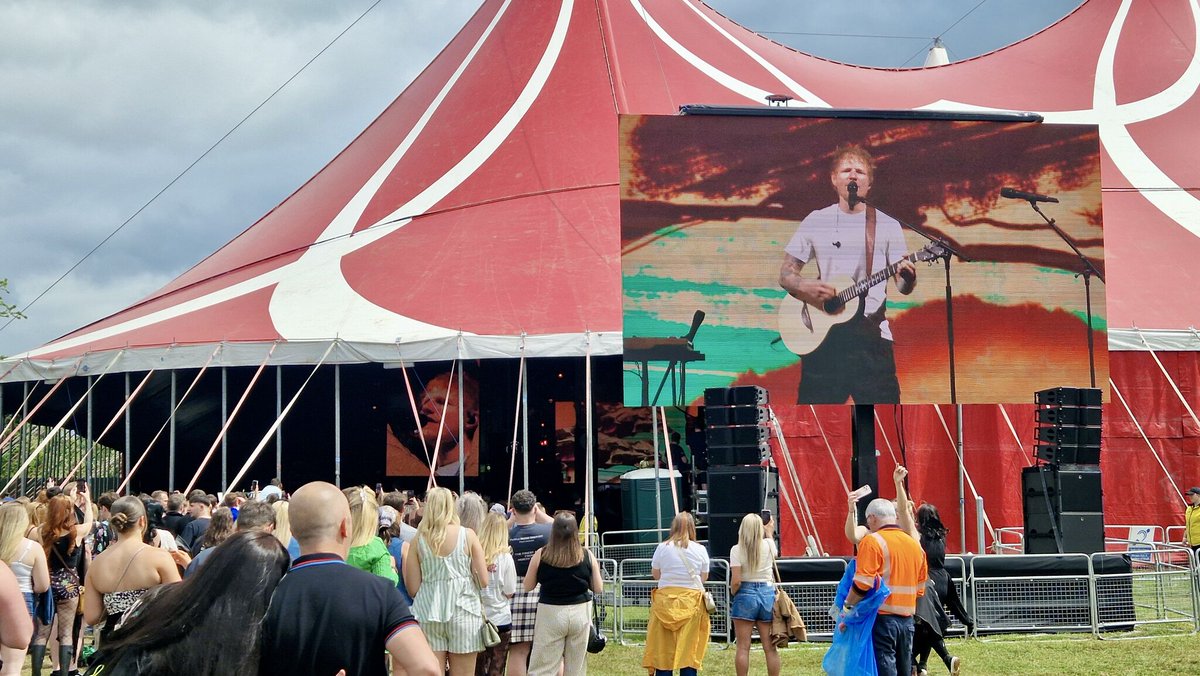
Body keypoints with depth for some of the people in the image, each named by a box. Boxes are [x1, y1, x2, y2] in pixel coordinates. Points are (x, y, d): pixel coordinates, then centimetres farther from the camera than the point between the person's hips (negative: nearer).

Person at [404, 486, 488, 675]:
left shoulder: (419, 539, 1)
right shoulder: (467, 535, -1)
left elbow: (413, 588, 1)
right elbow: (484, 581, -2)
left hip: (428, 612, 1)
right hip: (463, 612, -1)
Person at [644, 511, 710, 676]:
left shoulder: (662, 548, -3)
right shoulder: (700, 550, -2)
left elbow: (655, 574, 6)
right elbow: (704, 577, 6)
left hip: (665, 600, 0)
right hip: (691, 602, 0)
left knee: (663, 649, 5)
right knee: (689, 650, 4)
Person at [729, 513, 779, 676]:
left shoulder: (737, 550, -8)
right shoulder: (768, 545, 1)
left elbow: (736, 581, -13)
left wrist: (732, 595, 7)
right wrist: (769, 531, 42)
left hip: (745, 595, -3)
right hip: (767, 593, 3)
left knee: (743, 647, 2)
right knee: (770, 647, 6)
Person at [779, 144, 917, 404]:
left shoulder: (887, 225, 5)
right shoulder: (815, 222, 7)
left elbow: (903, 287, 4)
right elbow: (786, 275, 9)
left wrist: (908, 278, -20)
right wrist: (807, 287, -12)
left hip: (871, 334, -1)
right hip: (823, 334, 1)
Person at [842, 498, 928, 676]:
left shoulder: (872, 541, -9)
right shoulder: (915, 544, 13)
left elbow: (863, 584, -17)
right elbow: (920, 588, 17)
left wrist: (847, 606, -5)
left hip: (882, 617, -7)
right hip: (907, 619, 7)